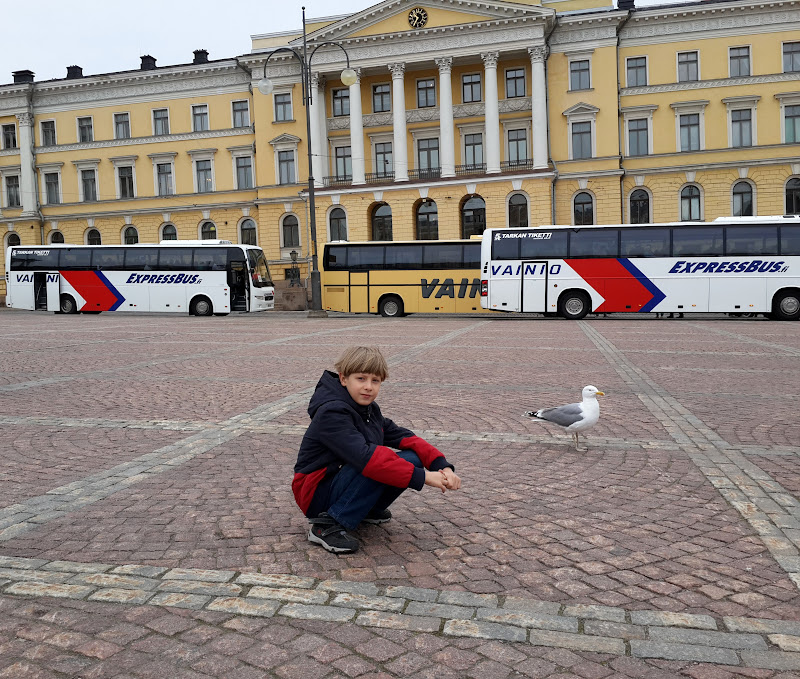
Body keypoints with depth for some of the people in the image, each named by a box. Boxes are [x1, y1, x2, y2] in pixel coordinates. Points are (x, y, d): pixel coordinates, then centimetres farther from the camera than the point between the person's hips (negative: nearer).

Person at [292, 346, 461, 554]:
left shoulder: (369, 410, 5)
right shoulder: (331, 413, -23)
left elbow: (403, 436, -1)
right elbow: (364, 456, -34)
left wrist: (442, 466, -17)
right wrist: (422, 477, -36)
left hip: (342, 482, 8)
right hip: (316, 493, -8)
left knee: (412, 459, -10)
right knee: (380, 464, -32)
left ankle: (368, 509, 9)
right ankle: (328, 526, -22)